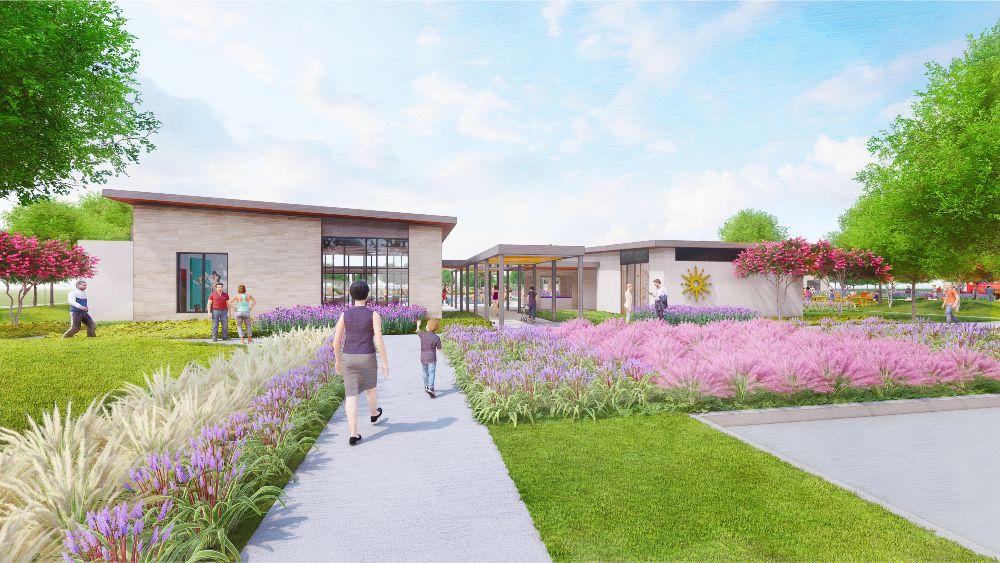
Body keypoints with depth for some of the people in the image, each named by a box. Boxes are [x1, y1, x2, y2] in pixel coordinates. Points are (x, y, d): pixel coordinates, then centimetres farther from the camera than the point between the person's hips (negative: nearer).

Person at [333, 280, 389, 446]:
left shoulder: (344, 314, -2)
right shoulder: (374, 314, -10)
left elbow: (336, 340, 1)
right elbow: (379, 340, -17)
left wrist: (337, 360, 15)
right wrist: (385, 362, -10)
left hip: (348, 359, 2)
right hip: (367, 359, -2)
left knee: (351, 395, 3)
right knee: (370, 387, 25)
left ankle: (353, 434, -1)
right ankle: (374, 413, 51)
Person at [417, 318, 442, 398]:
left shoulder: (422, 334, -4)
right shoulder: (436, 337, -12)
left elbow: (417, 331, 20)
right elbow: (439, 349, -4)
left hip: (423, 357, 4)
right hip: (432, 358, -4)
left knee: (425, 373, 19)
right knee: (431, 373, -6)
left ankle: (426, 387, 34)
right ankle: (431, 389, -20)